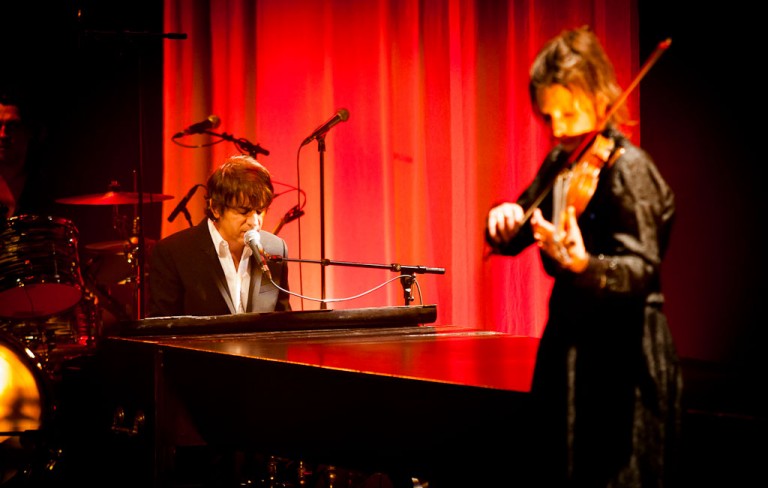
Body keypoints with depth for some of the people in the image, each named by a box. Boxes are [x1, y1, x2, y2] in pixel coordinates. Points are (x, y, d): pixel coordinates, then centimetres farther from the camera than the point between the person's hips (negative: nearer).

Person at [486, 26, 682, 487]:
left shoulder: (628, 169, -15)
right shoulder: (560, 165, 9)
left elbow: (642, 269, -25)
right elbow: (512, 240, 15)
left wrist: (583, 264, -44)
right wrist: (504, 220, -9)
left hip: (621, 359, -8)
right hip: (568, 348, 8)